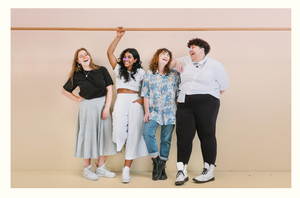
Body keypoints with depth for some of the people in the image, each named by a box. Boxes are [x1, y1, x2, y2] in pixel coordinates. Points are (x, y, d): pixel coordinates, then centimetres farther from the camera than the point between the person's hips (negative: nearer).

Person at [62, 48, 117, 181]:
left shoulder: (101, 70, 1)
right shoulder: (77, 75, 2)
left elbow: (109, 89, -1)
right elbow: (65, 91, 13)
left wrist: (106, 108, -8)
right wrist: (77, 99, 2)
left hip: (103, 105, 2)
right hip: (87, 107, -1)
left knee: (105, 135, 4)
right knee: (88, 136, 3)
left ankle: (101, 168, 19)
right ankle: (87, 169, 18)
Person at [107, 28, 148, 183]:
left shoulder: (140, 72, 10)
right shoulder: (118, 68, 15)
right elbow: (109, 53, 8)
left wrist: (143, 99, -6)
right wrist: (118, 37, 4)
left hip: (135, 102, -1)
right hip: (120, 101, 1)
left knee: (133, 135, -2)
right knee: (119, 132, -16)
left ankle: (126, 168, 3)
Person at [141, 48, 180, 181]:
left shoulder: (174, 75, 8)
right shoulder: (149, 74, 9)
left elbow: (178, 94, 7)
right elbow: (146, 95, 6)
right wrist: (147, 111, -2)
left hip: (170, 111, 0)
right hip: (154, 110, 0)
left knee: (166, 139, 3)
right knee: (147, 133, -21)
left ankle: (162, 167, 16)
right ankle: (156, 161, -4)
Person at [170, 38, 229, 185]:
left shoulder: (215, 65, 7)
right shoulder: (185, 61, 16)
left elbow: (223, 86, 9)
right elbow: (169, 66, 27)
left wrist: (209, 95, 7)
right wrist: (176, 62, 8)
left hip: (206, 103, -3)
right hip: (185, 103, 4)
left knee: (207, 135, -2)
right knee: (183, 135, -3)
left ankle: (209, 171, 8)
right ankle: (181, 171, 1)